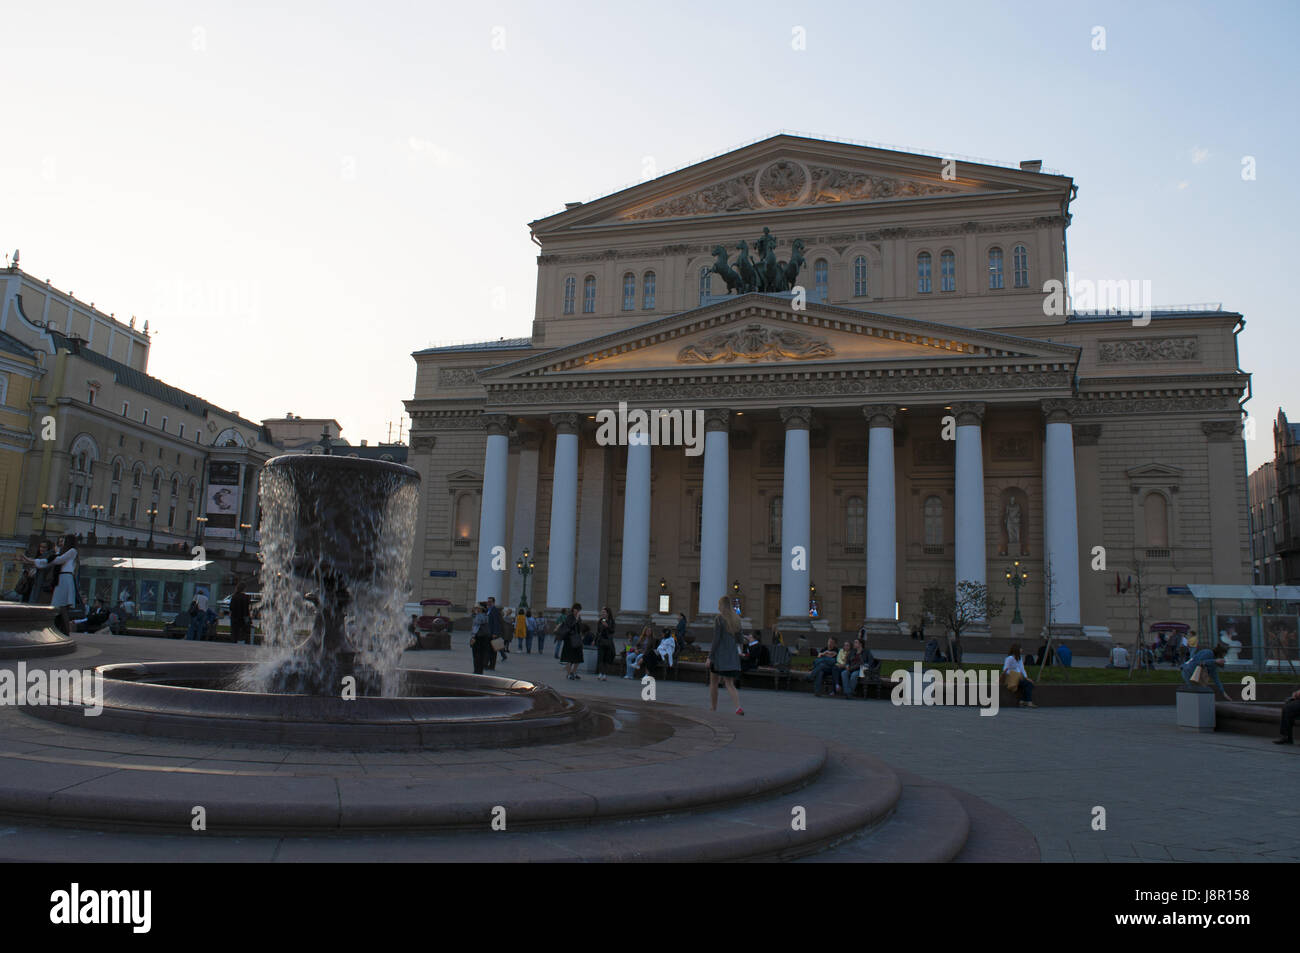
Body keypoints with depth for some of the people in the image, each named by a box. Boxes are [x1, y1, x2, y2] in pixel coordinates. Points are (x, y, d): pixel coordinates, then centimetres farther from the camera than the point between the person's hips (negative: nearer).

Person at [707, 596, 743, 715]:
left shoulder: (719, 619, -11)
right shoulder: (736, 619, 7)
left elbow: (716, 639, -16)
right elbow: (738, 639, 13)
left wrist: (710, 657, -12)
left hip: (719, 654, -5)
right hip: (732, 655, 5)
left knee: (713, 682, 15)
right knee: (730, 684, 2)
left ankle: (713, 709, 24)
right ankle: (739, 707, -22)